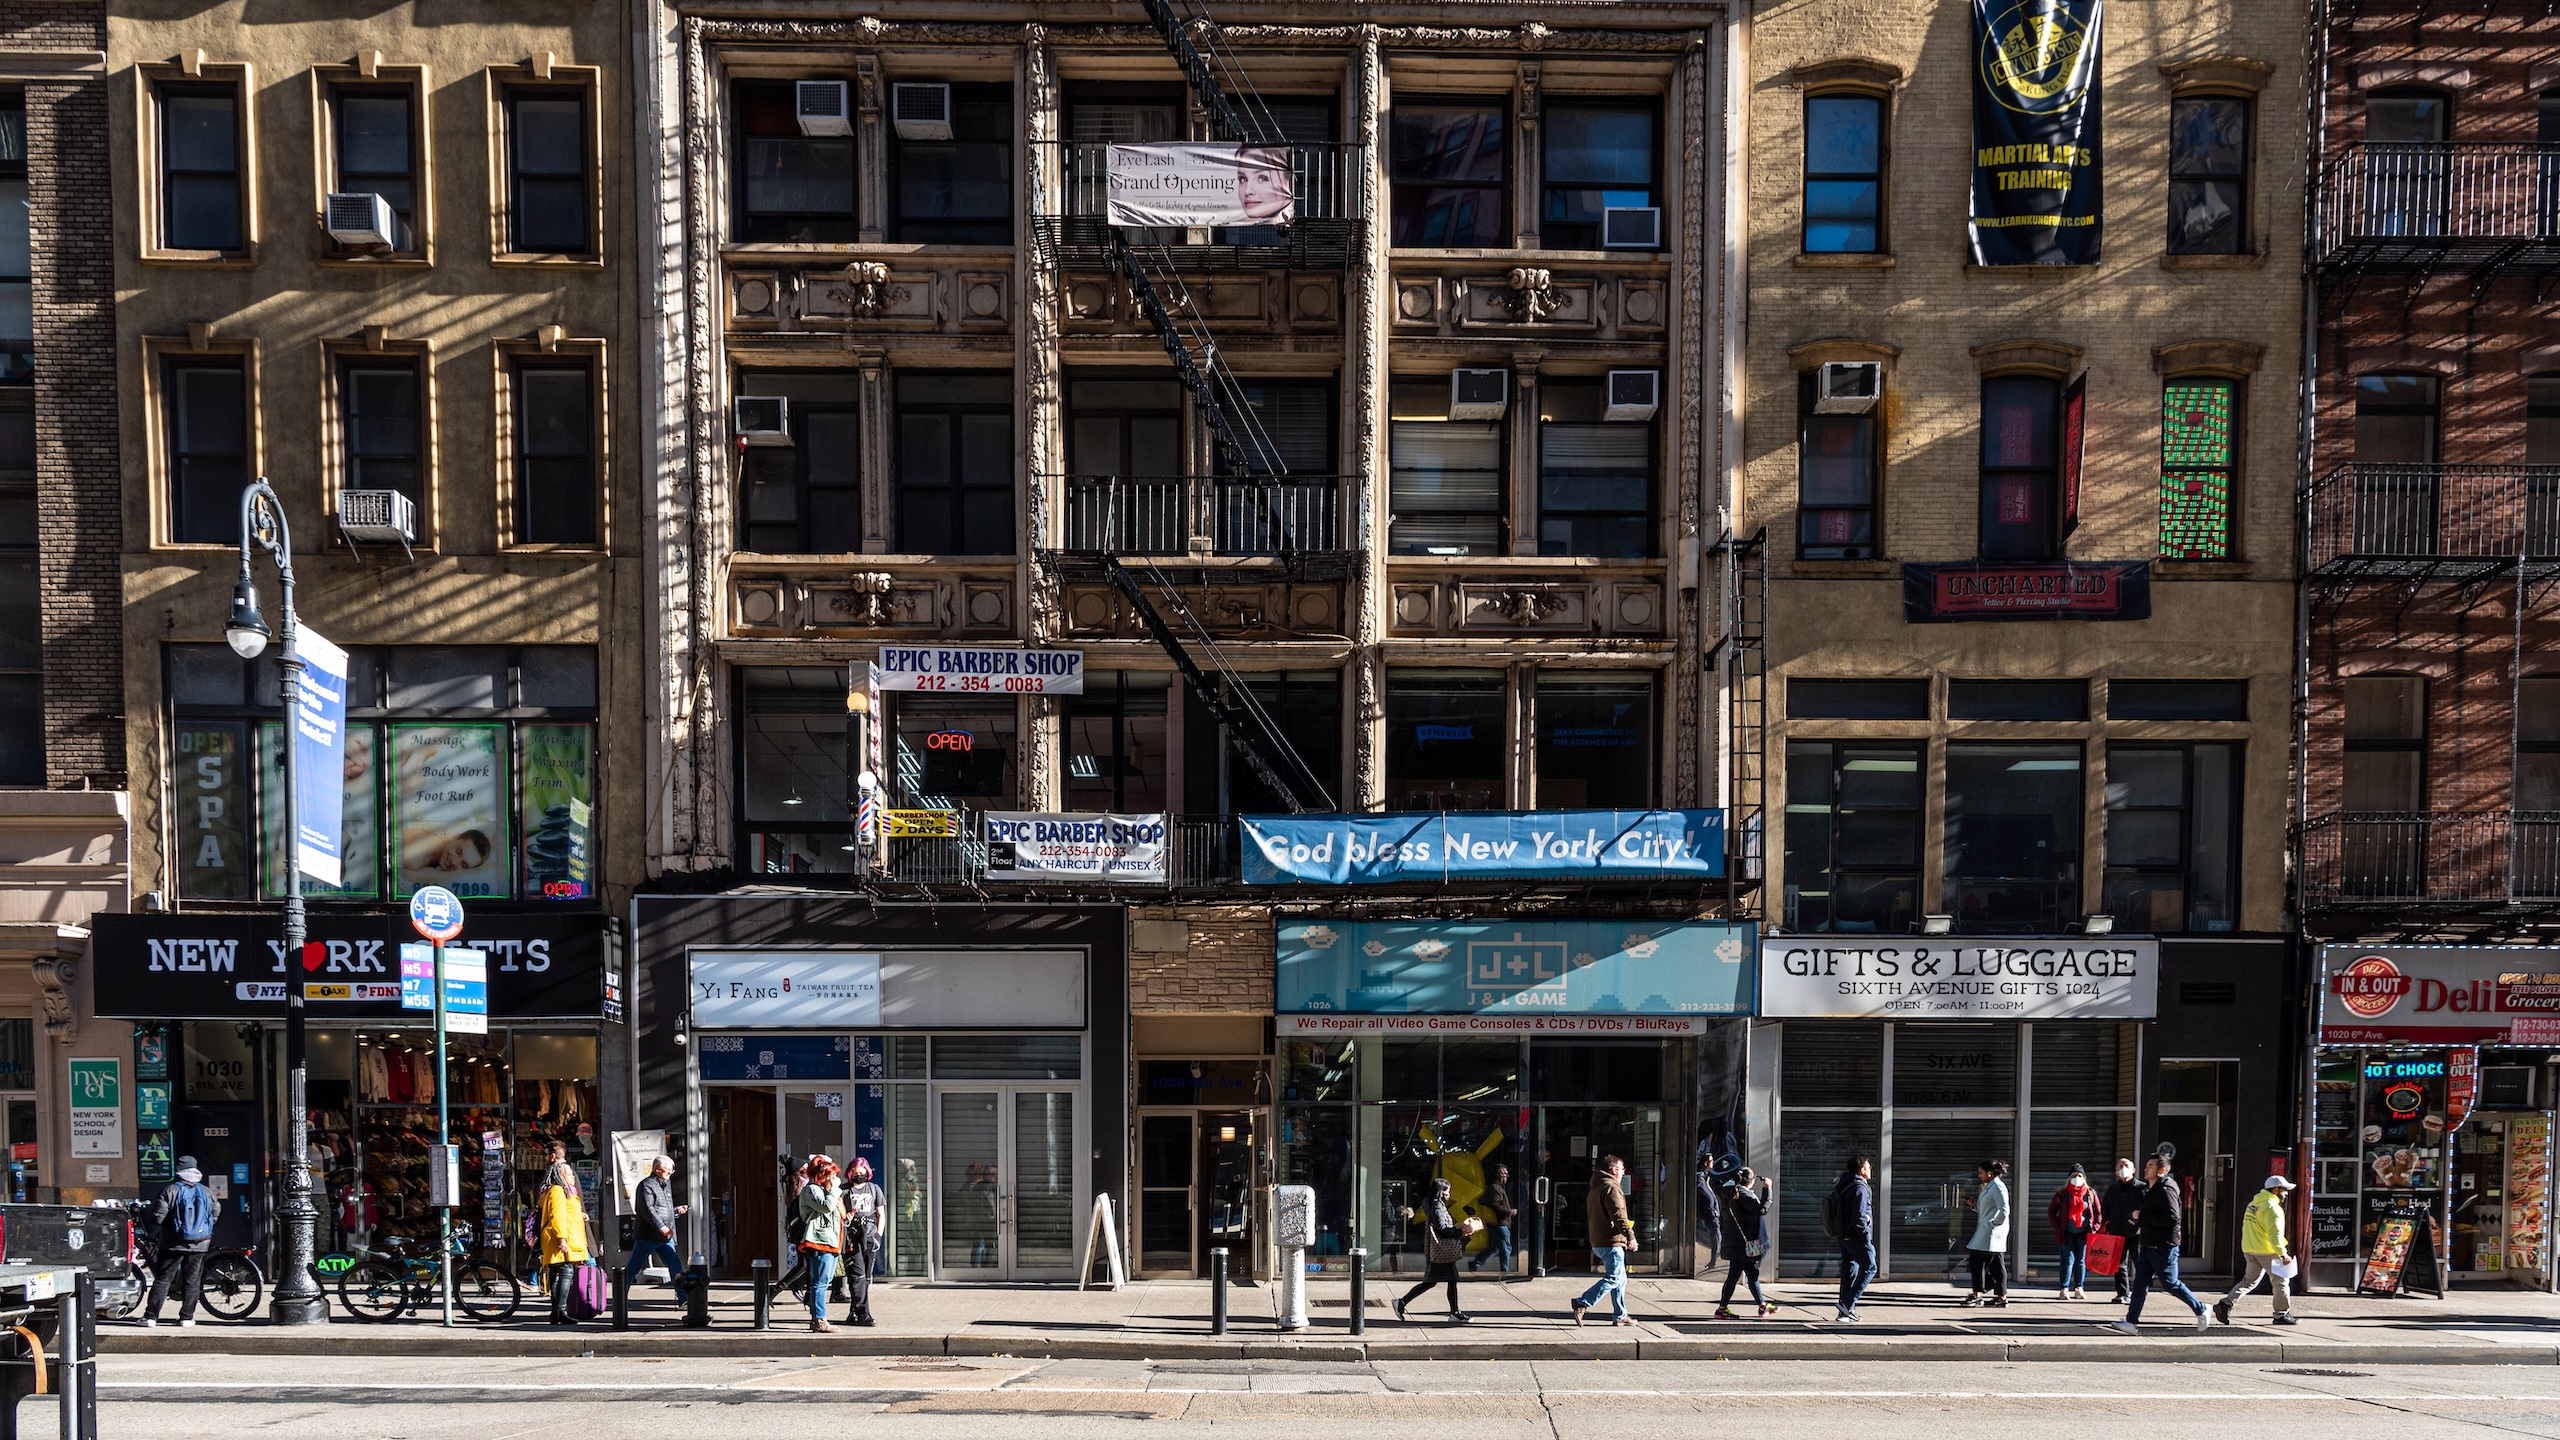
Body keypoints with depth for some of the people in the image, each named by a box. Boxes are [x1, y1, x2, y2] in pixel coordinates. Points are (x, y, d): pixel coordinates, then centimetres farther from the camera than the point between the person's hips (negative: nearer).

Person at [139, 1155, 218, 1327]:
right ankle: (186, 1317, 7)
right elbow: (216, 1212, 15)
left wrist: (154, 1230, 11)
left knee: (162, 1279, 6)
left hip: (174, 1244, -2)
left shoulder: (170, 1191, -8)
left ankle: (151, 1316, 6)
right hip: (199, 1245, 2)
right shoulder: (206, 1193, 2)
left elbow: (158, 1217, -12)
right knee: (192, 1281, 7)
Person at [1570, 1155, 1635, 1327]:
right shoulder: (1610, 1187, -12)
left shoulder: (1595, 1189, 20)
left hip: (1598, 1242, 10)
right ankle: (1582, 1303, -17)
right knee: (1614, 1278, -11)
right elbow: (1618, 1214, -20)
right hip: (1612, 1242, -10)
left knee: (1621, 1278, 15)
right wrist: (1630, 1235, -17)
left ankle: (1620, 1316, 16)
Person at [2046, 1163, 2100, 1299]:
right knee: (2068, 1260, -4)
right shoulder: (2062, 1193, 2)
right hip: (2067, 1233, -2)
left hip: (2084, 1233, 2)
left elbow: (2098, 1213, 10)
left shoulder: (2090, 1194, 6)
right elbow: (2051, 1211, 7)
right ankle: (2065, 1289, -2)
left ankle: (2079, 1288, 13)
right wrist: (2057, 1227, -2)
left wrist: (2095, 1228, -1)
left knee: (2081, 1261, 5)